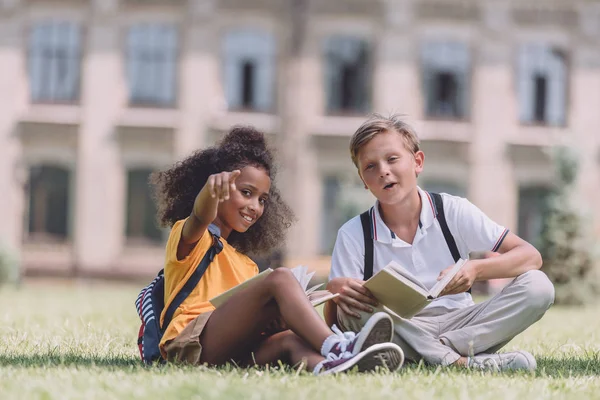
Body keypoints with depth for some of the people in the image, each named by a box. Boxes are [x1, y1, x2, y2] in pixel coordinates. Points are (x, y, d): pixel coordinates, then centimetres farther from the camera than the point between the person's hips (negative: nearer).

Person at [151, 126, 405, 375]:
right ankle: (336, 346, -46)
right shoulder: (187, 236, 13)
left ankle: (324, 365, -63)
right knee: (280, 278, -24)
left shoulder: (245, 265, 34)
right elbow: (201, 218, -15)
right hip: (192, 343, -6)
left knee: (290, 339, -28)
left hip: (233, 353, 6)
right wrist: (212, 188, -39)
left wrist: (280, 319, -5)